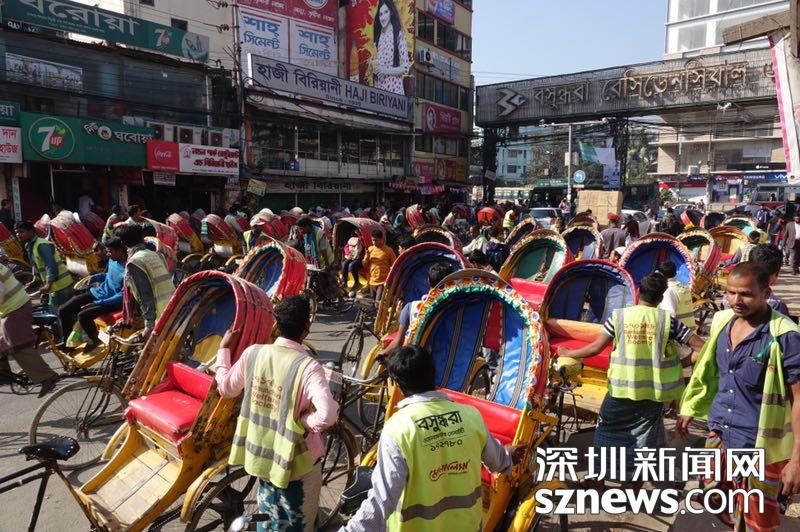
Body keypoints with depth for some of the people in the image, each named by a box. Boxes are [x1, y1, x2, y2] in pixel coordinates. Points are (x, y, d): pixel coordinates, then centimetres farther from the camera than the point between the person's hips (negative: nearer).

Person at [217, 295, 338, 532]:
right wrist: (305, 421, -18)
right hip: (295, 462, -5)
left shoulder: (252, 353, -11)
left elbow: (225, 388, 6)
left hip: (261, 455, 5)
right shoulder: (307, 366, -26)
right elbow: (328, 415, -39)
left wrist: (223, 349, 16)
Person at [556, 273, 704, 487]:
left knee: (606, 436, 18)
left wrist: (567, 354, 10)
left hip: (621, 390, 0)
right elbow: (700, 346, -5)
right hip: (652, 392, 0)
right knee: (642, 443, 14)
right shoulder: (667, 319, -5)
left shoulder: (618, 316, -5)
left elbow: (595, 348, -3)